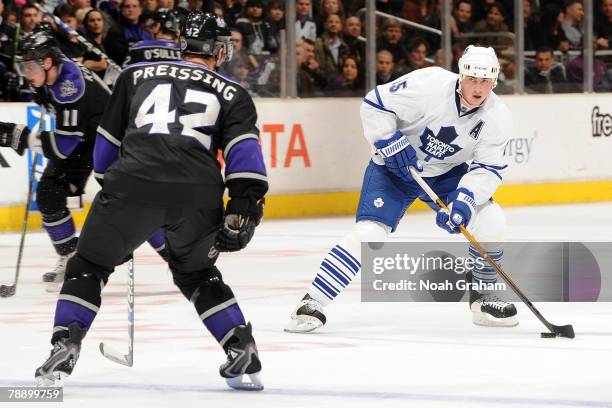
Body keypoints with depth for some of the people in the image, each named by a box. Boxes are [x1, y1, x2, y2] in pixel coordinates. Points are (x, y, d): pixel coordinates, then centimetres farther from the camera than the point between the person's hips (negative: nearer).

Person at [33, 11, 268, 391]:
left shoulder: (136, 75, 25)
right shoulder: (232, 94, 22)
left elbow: (107, 144, 28)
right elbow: (245, 151, 5)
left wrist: (112, 184, 41)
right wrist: (244, 210, -1)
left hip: (134, 182, -1)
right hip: (199, 195, 1)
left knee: (89, 266, 18)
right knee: (197, 272, 26)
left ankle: (64, 346, 3)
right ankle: (243, 354, 17)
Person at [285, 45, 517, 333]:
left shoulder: (497, 118, -16)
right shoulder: (430, 85, -28)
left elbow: (488, 168, -16)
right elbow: (375, 105, -20)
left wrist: (465, 200, -31)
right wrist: (391, 145, -27)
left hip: (447, 173, 4)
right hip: (394, 167, -4)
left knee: (489, 221, -14)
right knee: (368, 233, -21)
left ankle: (482, 294, 10)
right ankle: (313, 304, -16)